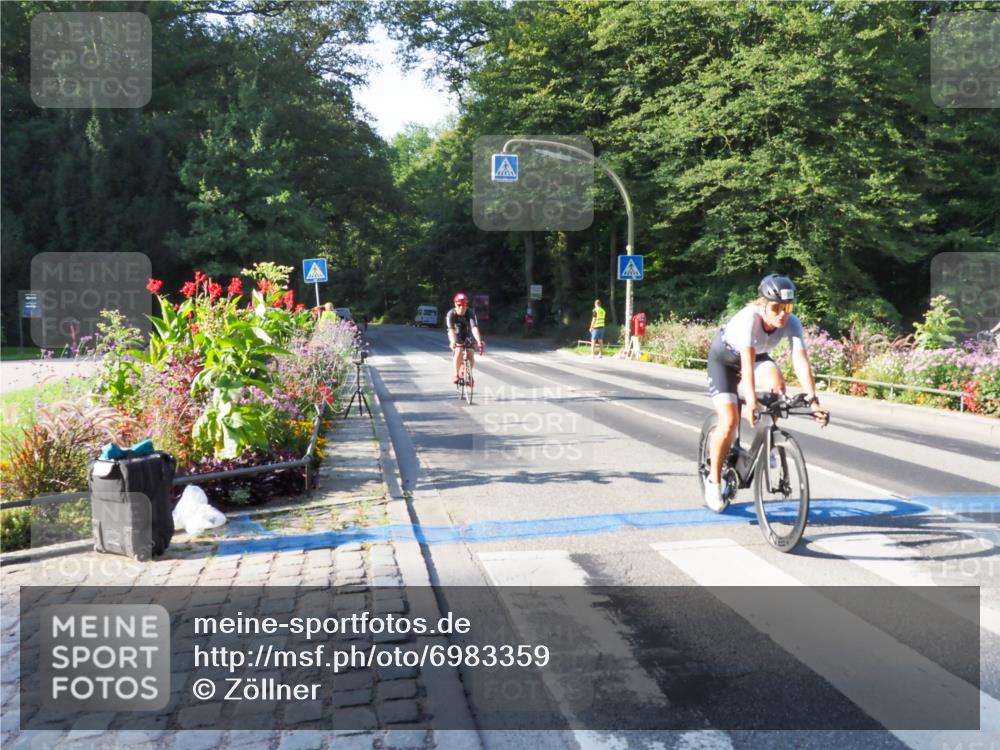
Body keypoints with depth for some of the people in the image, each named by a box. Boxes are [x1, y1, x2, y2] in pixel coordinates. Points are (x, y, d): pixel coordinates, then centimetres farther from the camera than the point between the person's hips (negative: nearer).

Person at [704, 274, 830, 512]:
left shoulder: (792, 324, -26)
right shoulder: (749, 317, -38)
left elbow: (801, 362, -35)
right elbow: (748, 363, -48)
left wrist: (813, 400, -48)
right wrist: (751, 401, -59)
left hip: (759, 355, 4)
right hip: (724, 356, -4)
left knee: (777, 386, -30)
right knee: (729, 422, -17)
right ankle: (714, 481, 4)